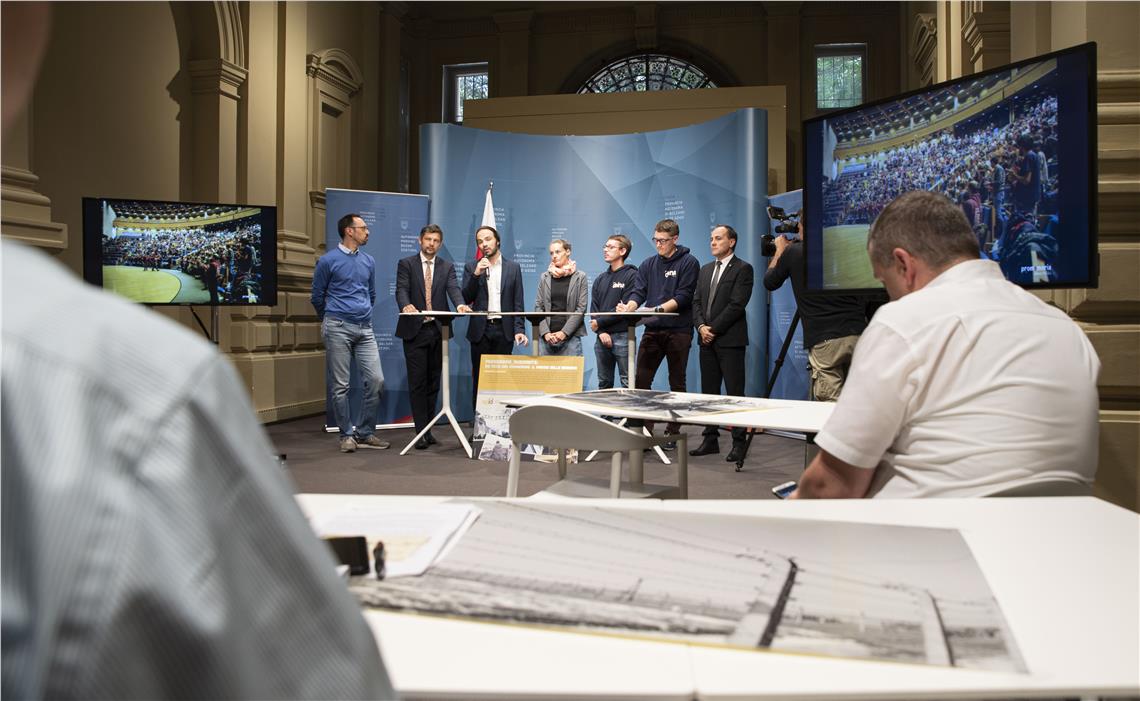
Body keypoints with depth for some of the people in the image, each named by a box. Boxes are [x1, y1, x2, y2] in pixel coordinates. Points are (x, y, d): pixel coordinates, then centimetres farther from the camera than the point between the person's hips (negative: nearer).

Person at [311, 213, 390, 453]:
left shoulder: (369, 261, 12)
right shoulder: (328, 260, -2)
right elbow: (318, 296, 8)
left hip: (365, 328, 4)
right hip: (338, 329, -4)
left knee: (375, 379, -4)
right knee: (340, 385, 0)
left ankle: (365, 433, 8)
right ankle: (346, 435, 11)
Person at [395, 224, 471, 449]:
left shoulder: (447, 267, 11)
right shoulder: (406, 264, 4)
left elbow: (454, 289, -4)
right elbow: (402, 290, -9)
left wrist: (460, 304, -27)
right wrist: (406, 305, -32)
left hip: (438, 330, 3)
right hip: (415, 330, -3)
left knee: (433, 382, 8)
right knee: (417, 382, -4)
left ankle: (428, 429, 16)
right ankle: (421, 432, -1)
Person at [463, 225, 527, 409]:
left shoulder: (513, 267, 7)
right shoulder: (471, 267, 7)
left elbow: (518, 303, 5)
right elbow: (465, 299, -1)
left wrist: (519, 329, -5)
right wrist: (476, 274, -13)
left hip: (504, 330, 0)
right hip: (480, 330, 0)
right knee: (479, 378, 2)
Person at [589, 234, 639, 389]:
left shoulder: (631, 275, -3)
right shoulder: (600, 279, 17)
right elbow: (594, 308, 10)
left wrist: (600, 322, -8)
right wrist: (601, 332, -6)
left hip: (622, 336, -6)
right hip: (602, 337, 6)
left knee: (627, 383, -5)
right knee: (603, 383, 11)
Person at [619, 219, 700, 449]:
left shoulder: (688, 263, -2)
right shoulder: (648, 264, 13)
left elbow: (684, 296, -11)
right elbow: (639, 292, 5)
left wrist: (659, 308, -25)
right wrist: (629, 307, -16)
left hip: (678, 331, -4)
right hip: (652, 330, 4)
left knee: (677, 384, 6)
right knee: (641, 380, -2)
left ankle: (673, 432, 15)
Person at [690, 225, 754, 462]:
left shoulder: (743, 269, -4)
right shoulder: (705, 270, 18)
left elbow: (737, 305, -12)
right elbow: (696, 302, 13)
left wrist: (713, 329, -13)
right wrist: (701, 327, -5)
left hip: (730, 339, -7)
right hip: (707, 340, 7)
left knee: (735, 392, -4)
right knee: (709, 391, 9)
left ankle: (738, 443, 0)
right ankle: (710, 439, 15)